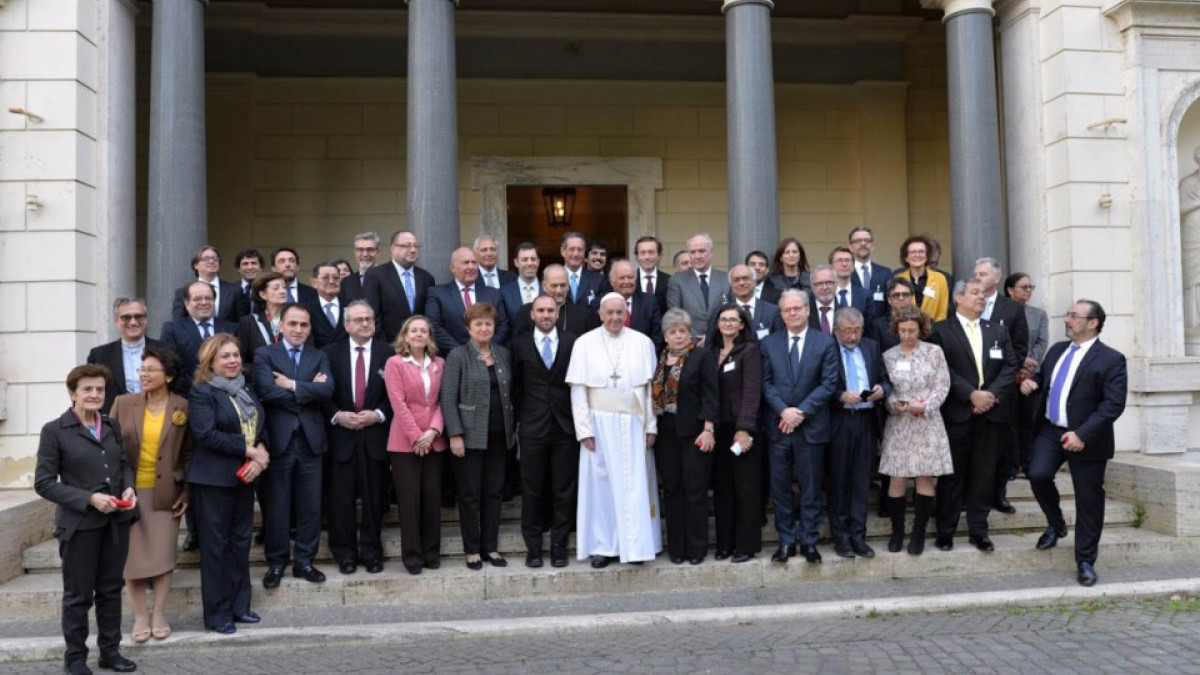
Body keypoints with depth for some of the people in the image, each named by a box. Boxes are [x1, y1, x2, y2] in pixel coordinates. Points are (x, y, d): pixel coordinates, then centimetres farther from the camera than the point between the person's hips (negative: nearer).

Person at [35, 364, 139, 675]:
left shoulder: (111, 426, 9)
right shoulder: (54, 431, -7)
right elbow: (43, 482, -10)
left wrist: (129, 487, -4)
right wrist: (89, 498, -18)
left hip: (117, 520, 5)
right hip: (80, 524, -5)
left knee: (111, 590, 14)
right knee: (78, 595, 7)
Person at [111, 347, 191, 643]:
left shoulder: (182, 407, -2)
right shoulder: (123, 403, 1)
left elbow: (188, 453, 2)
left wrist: (187, 492, -2)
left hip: (165, 492, -1)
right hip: (130, 491, 1)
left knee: (163, 554, 4)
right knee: (132, 555, 4)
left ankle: (159, 614, 18)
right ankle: (140, 616, 17)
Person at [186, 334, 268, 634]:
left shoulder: (247, 391, 14)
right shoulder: (201, 393, -7)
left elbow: (261, 428, 12)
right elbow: (206, 434, -19)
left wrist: (260, 455, -9)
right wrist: (248, 450, -18)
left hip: (244, 478, 7)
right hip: (213, 480, -7)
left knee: (240, 542, 11)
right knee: (215, 545, 1)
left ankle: (239, 606, 21)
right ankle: (217, 613, 9)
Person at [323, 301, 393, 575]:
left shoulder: (387, 353, 3)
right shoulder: (331, 353, 5)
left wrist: (378, 414, -11)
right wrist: (337, 415, -11)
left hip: (375, 434, 0)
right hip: (341, 434, 0)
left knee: (374, 496, 6)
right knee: (341, 497, 3)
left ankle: (371, 551, 18)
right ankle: (344, 552, 14)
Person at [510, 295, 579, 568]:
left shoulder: (572, 343, 3)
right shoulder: (521, 345, 5)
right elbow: (516, 387, 8)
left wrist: (579, 420, 0)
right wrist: (518, 421, 4)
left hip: (565, 426, 0)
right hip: (533, 428, 0)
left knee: (564, 491, 5)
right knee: (532, 491, 5)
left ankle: (559, 546, 15)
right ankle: (533, 547, 15)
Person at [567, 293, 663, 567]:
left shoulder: (642, 343, 3)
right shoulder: (585, 343, 2)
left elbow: (651, 387, 4)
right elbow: (578, 389, 0)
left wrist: (651, 426, -1)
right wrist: (584, 429, -6)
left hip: (634, 424, 0)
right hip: (599, 423, 0)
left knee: (635, 484, 1)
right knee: (600, 483, 3)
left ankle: (635, 545, 10)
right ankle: (603, 546, 11)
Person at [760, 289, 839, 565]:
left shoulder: (825, 342, 2)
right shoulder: (769, 343, 7)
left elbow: (828, 383, -5)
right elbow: (766, 383, 2)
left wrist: (801, 412, -13)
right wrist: (783, 410, -13)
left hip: (811, 426, -2)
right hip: (778, 425, 2)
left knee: (811, 488, 6)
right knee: (780, 487, 6)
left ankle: (809, 541, 16)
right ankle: (786, 541, 16)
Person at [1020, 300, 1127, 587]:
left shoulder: (1111, 359, -10)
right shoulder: (1057, 349, 11)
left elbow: (1113, 404, -17)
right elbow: (1044, 379, 27)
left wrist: (1082, 434, -26)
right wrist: (1032, 383, 2)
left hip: (1086, 439, -5)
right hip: (1050, 430, 5)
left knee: (1088, 502, 3)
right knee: (1038, 475, -16)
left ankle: (1085, 561, 16)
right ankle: (1055, 524, 13)